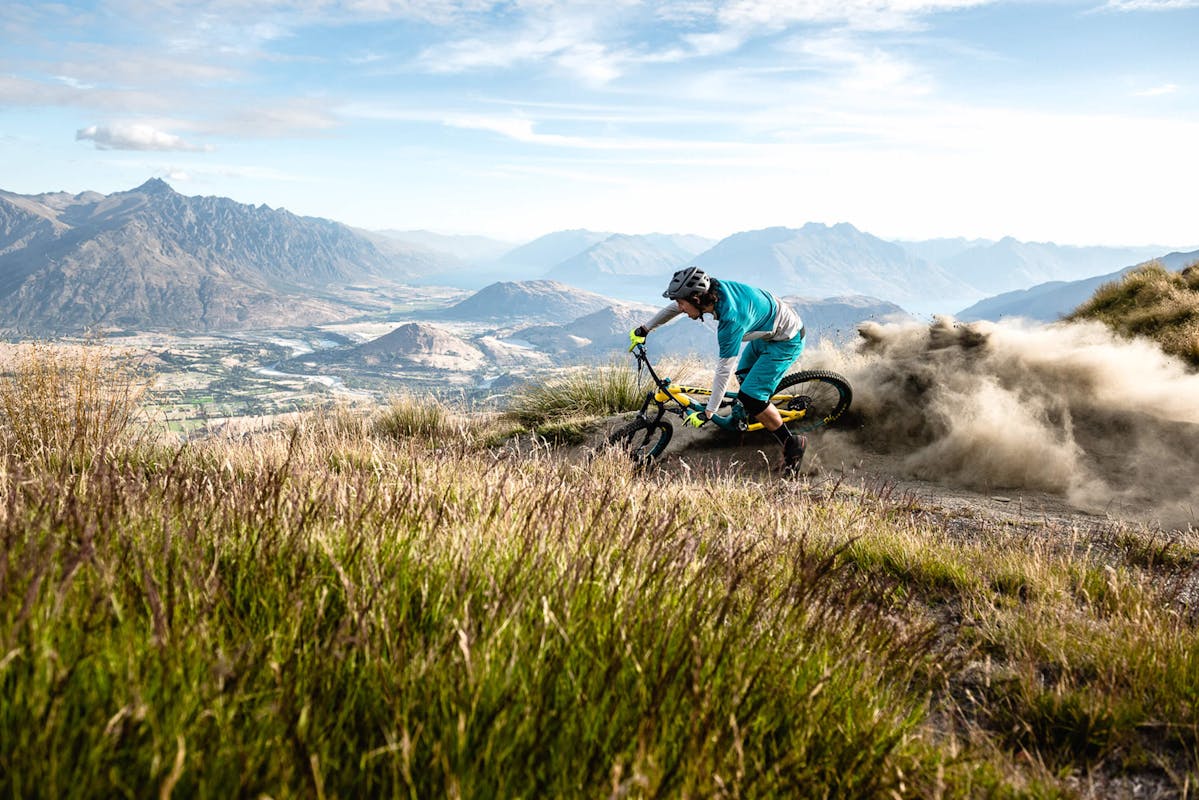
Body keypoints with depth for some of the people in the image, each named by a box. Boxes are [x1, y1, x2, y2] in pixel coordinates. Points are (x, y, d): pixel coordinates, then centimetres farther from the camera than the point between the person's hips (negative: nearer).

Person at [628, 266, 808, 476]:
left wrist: (708, 413, -29)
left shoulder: (731, 320, -36)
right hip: (769, 330, 9)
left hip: (786, 341, -9)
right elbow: (673, 308, 5)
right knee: (743, 374, 25)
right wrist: (644, 330, 11)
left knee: (750, 397, -13)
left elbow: (723, 370, -32)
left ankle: (792, 445, 0)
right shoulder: (714, 289, -13)